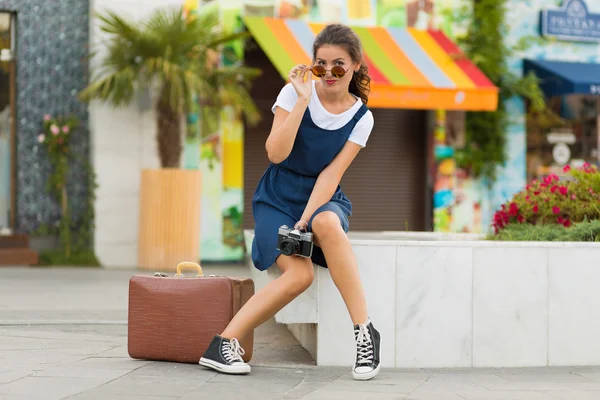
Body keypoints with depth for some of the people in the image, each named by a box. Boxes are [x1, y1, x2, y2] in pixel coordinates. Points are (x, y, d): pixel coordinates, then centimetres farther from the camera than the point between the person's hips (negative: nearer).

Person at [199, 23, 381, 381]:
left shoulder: (361, 118, -1)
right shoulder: (295, 93, -5)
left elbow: (332, 173, -10)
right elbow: (276, 154, -16)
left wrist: (306, 219, -23)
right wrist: (303, 100, -21)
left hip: (323, 198, 1)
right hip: (279, 197, -1)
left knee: (327, 224, -39)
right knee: (300, 273, -30)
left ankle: (365, 333, -34)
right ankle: (224, 343, -21)